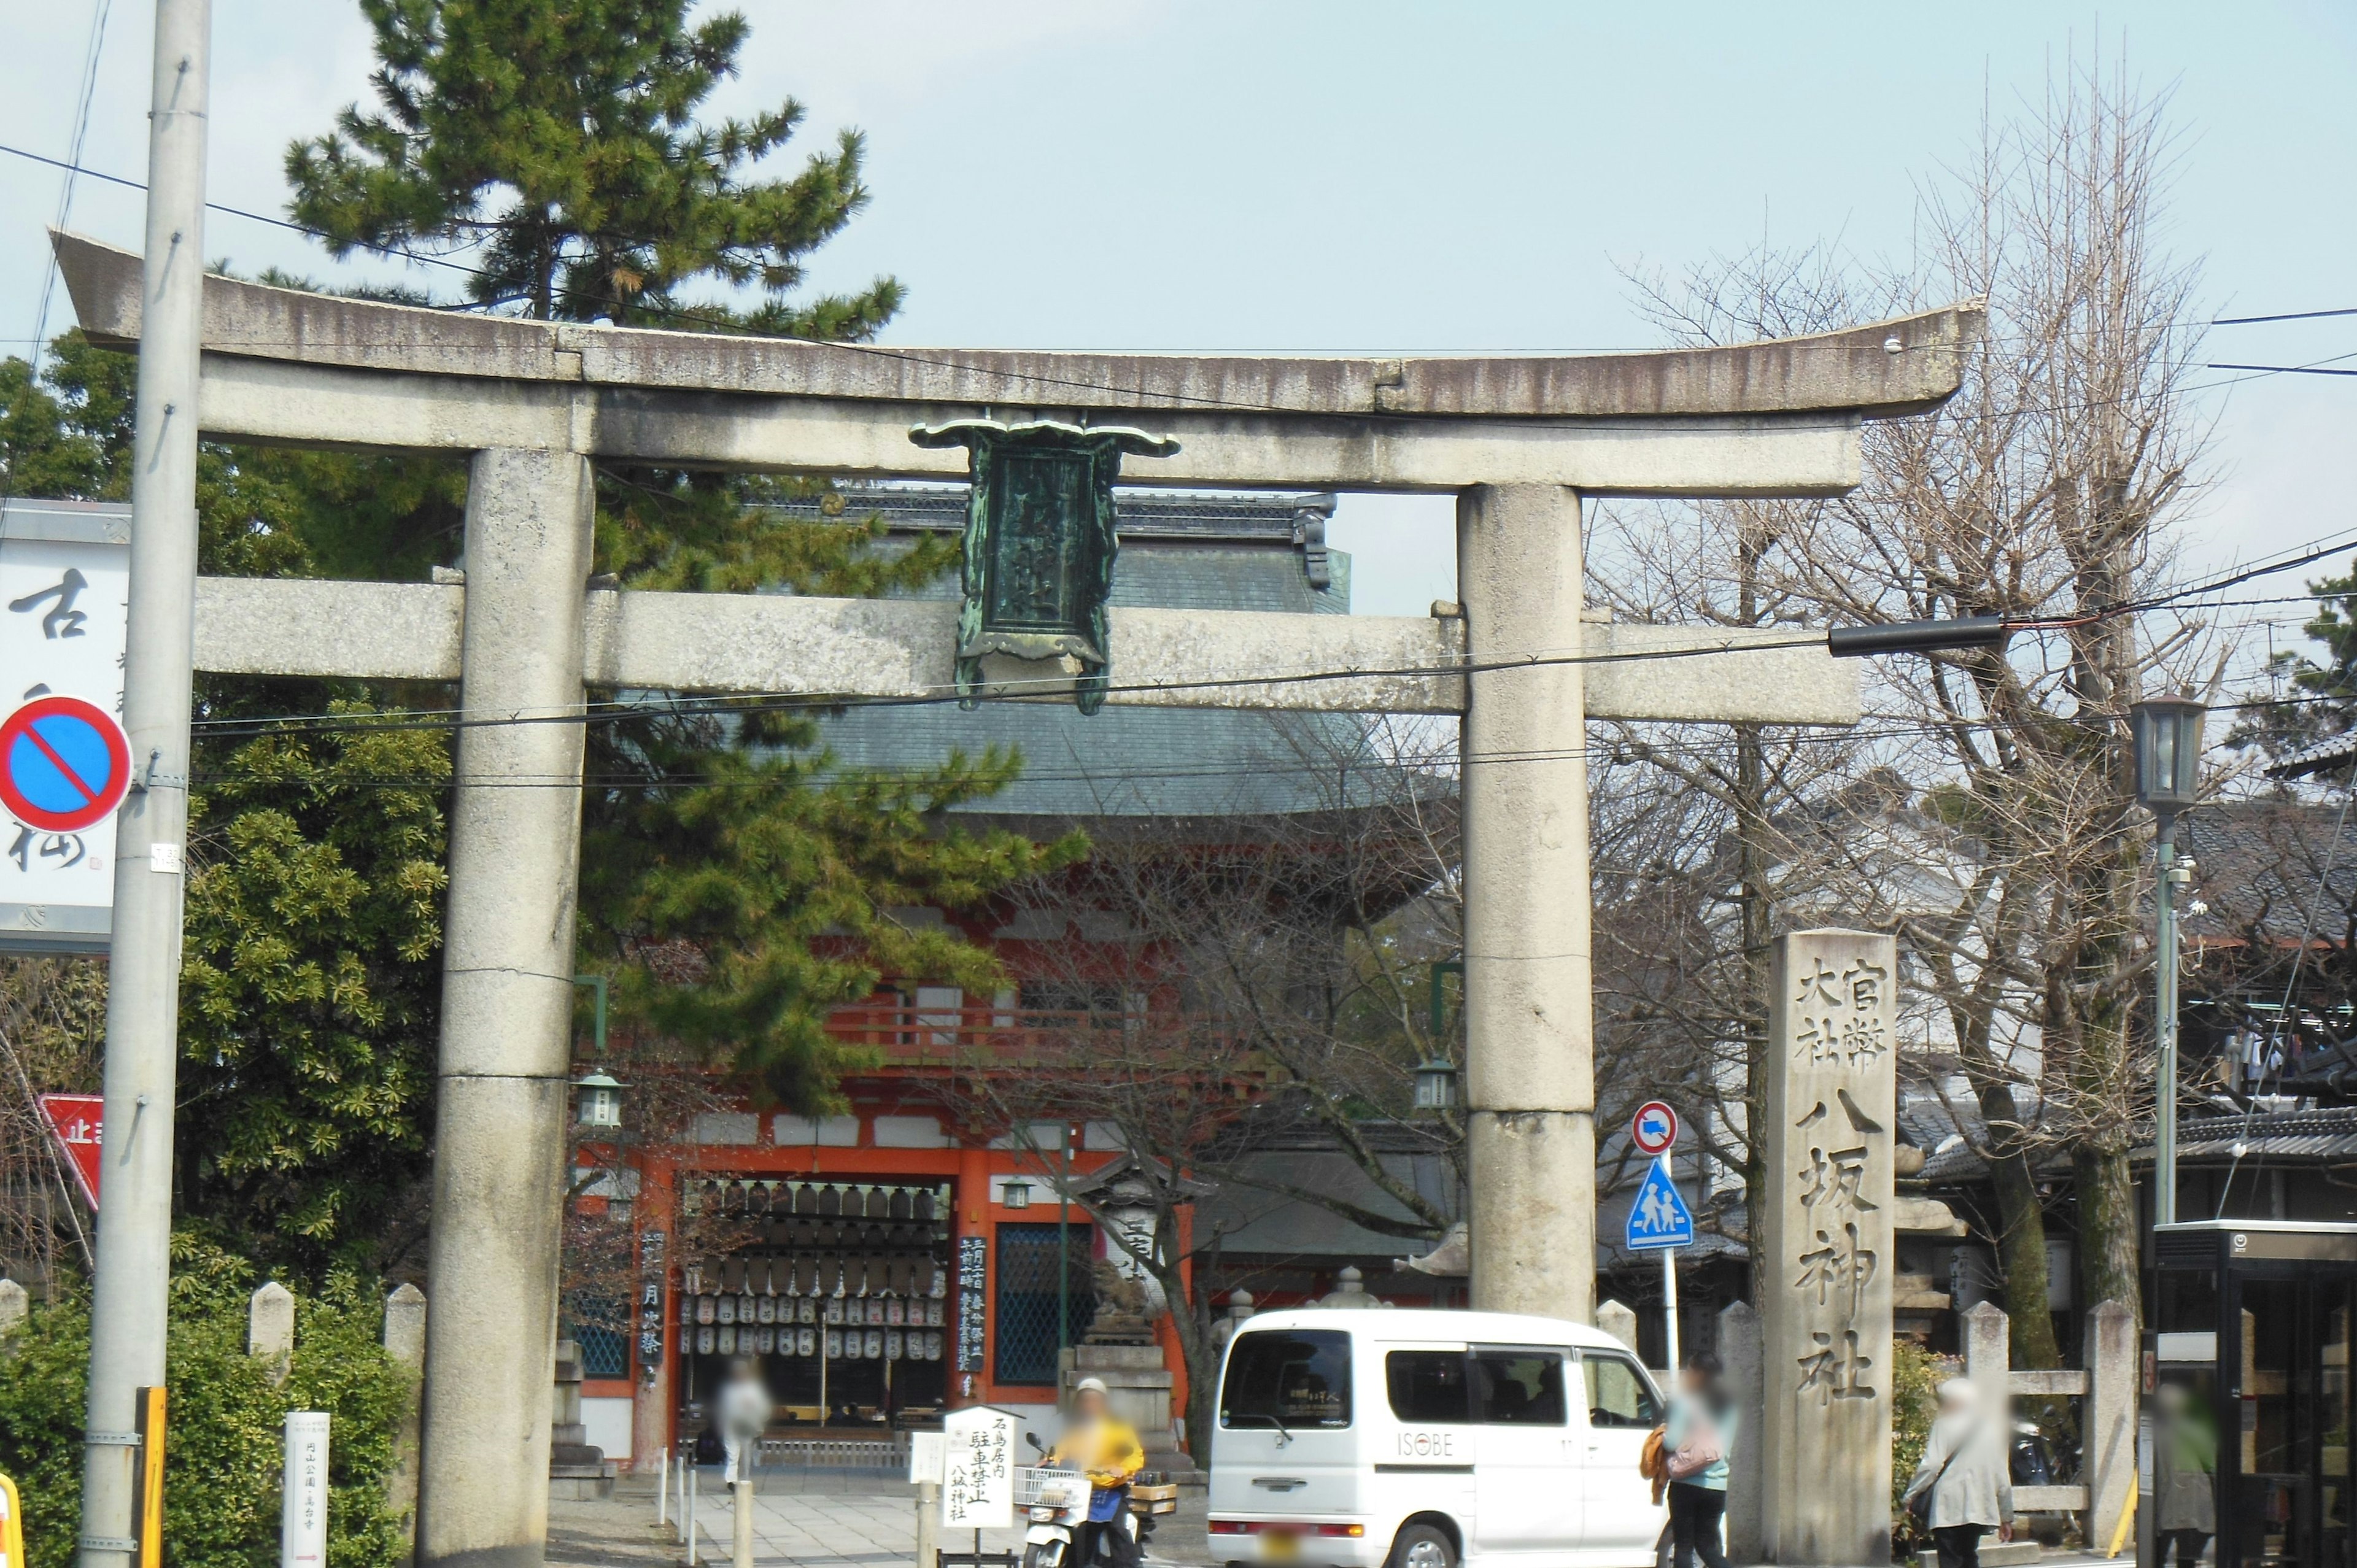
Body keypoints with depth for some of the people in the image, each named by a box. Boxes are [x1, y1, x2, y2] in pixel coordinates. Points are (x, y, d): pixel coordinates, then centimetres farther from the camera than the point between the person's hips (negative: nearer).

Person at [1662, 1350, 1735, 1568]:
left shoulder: (1685, 1402, -9)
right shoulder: (1726, 1406, 11)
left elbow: (1672, 1442, -14)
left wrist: (1664, 1435, 9)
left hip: (1688, 1483, -6)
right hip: (1717, 1484, 6)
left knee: (1683, 1547, 1)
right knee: (1708, 1546, 12)